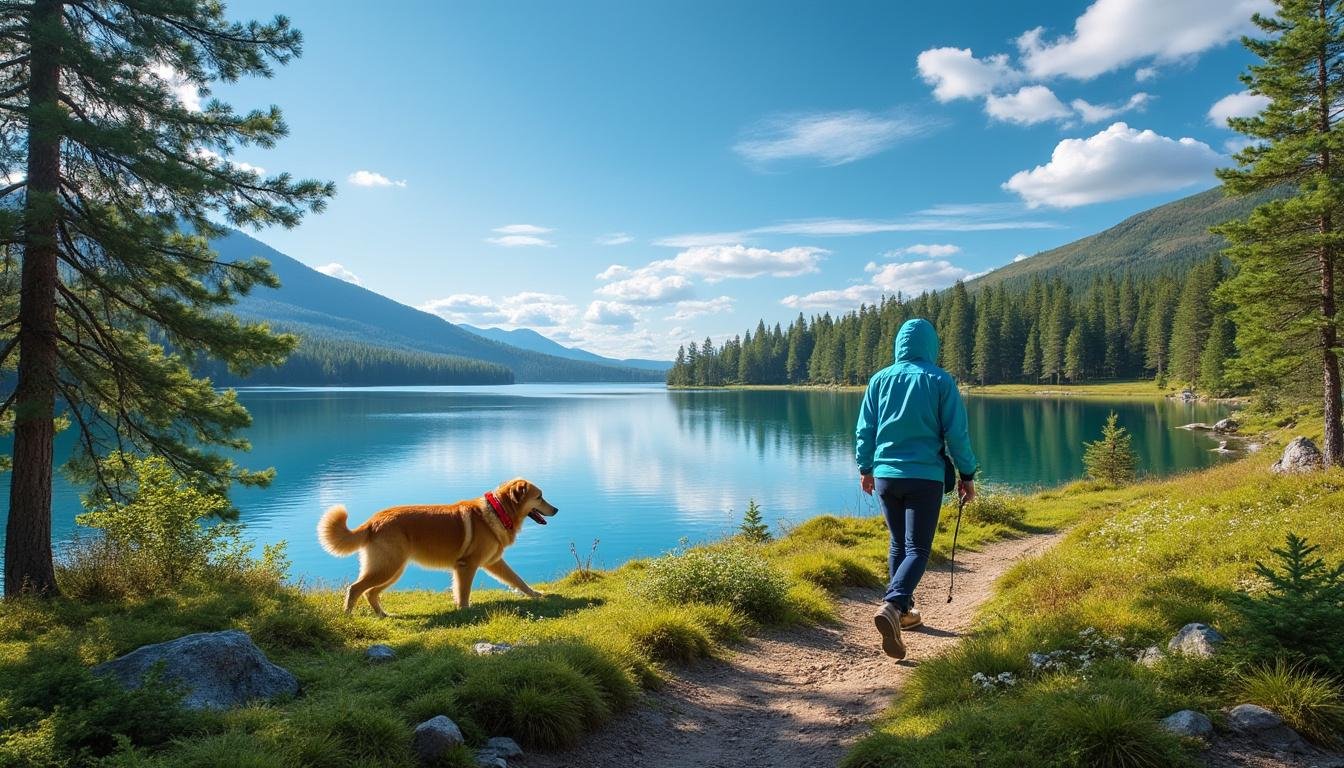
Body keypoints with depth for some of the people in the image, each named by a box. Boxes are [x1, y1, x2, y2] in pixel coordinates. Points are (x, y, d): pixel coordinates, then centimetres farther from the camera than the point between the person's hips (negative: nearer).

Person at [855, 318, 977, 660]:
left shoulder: (880, 379, 4)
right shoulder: (941, 381, -4)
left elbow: (864, 430, 7)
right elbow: (957, 434, -3)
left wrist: (865, 468, 19)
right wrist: (967, 474, 8)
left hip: (885, 476, 3)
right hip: (925, 478, -3)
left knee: (899, 546, 18)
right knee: (917, 549, -2)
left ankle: (903, 610, 26)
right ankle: (892, 607, -23)